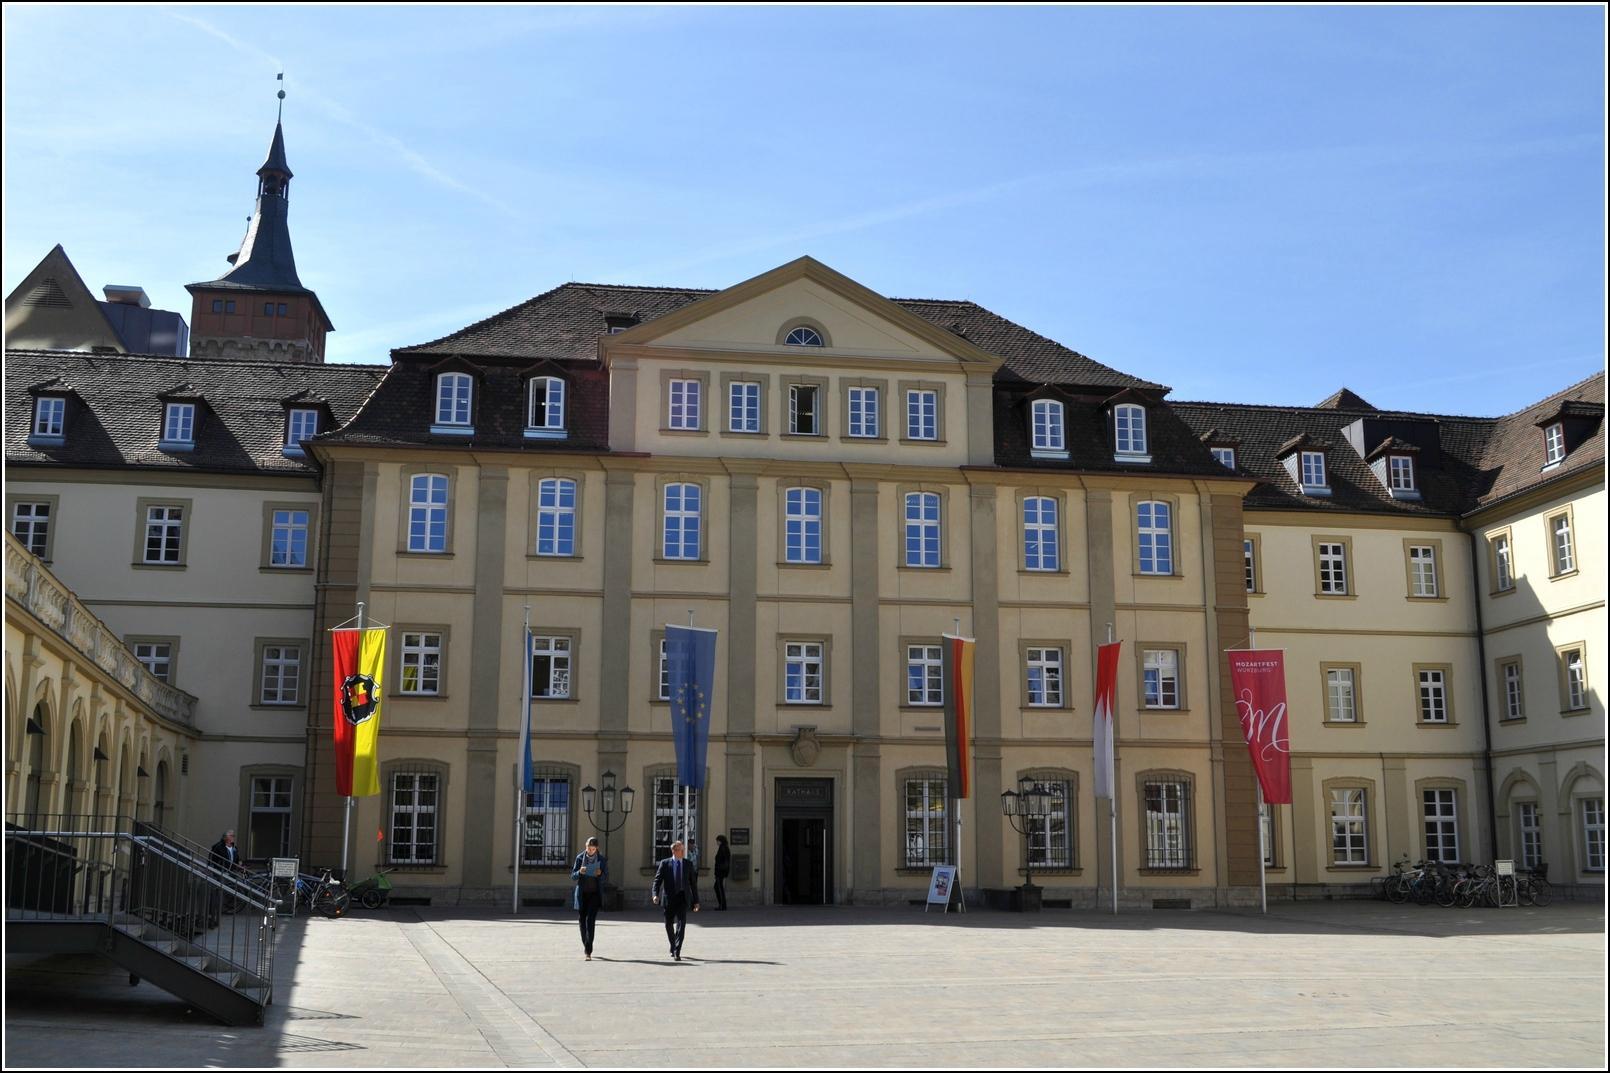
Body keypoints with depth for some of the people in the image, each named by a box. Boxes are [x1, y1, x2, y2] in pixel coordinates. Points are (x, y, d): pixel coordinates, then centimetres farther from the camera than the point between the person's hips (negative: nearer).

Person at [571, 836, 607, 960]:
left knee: (590, 920, -13)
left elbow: (606, 879, 5)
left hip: (595, 894, -2)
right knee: (583, 920, 9)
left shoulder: (602, 860, -1)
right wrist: (580, 872, -18)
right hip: (582, 894, 2)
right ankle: (585, 945, 31)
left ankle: (588, 951, -15)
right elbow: (573, 876, 3)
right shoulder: (580, 858, 1)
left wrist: (600, 874, -16)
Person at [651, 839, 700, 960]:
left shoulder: (688, 864, 6)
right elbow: (657, 880, -3)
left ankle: (677, 952, -13)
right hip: (669, 898, 0)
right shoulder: (665, 863, 0)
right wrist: (655, 894, -20)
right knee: (669, 925, 10)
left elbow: (693, 883, 9)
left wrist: (696, 901, 8)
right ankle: (673, 947, 34)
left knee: (681, 924, -13)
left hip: (683, 898, 0)